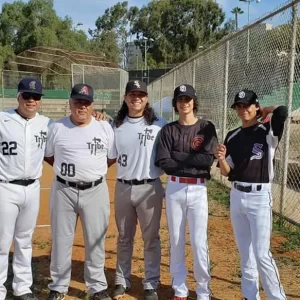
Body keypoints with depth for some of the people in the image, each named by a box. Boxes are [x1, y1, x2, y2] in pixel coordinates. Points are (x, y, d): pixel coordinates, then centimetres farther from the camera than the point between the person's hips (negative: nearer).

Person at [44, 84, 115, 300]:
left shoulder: (105, 127, -2)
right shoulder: (57, 127, -1)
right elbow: (48, 155, 10)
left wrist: (94, 168, 3)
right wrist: (67, 169, 3)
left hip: (95, 191, 0)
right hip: (63, 191, 0)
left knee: (96, 241, 9)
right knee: (61, 240, 11)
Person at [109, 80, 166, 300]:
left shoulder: (159, 125, -5)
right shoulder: (116, 126, 4)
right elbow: (110, 157, 7)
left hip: (150, 188, -3)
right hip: (123, 188, 3)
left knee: (151, 238, 9)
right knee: (124, 238, 16)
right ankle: (122, 282, 31)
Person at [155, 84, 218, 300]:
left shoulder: (207, 128, 1)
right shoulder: (168, 130, 3)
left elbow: (208, 160, -13)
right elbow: (164, 163, -7)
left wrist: (177, 155, -11)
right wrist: (193, 164, -11)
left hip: (198, 190, -1)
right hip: (174, 189, 2)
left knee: (199, 243, 1)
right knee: (176, 241, 10)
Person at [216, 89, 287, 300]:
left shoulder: (268, 132, -7)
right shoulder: (232, 137, 8)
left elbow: (283, 111, -29)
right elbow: (226, 172, 7)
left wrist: (264, 111, -7)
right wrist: (221, 159, -15)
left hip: (259, 198, -6)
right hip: (236, 196, 6)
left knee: (262, 254, -5)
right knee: (245, 252, 14)